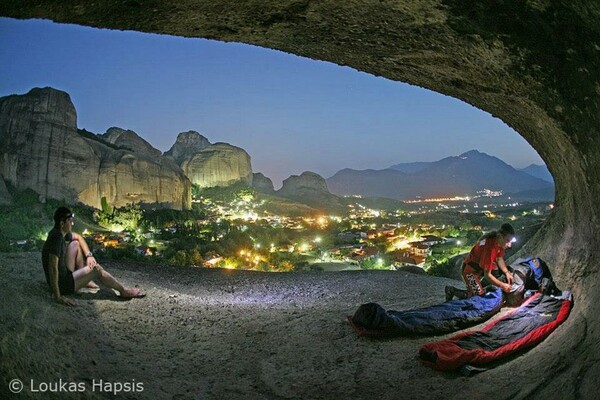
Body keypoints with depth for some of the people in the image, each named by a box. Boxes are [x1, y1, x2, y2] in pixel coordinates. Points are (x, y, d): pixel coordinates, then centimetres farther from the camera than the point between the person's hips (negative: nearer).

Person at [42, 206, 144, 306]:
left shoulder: (62, 232, -2)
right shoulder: (56, 238, -28)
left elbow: (78, 237, 18)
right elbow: (53, 268, -32)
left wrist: (89, 255, 2)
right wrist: (58, 297, -32)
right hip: (62, 284, -9)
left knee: (76, 244, 9)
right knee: (97, 269, -7)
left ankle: (85, 280, 15)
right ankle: (124, 291, 6)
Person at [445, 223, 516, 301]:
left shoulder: (499, 241, -12)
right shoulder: (489, 247, -37)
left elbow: (499, 259, 6)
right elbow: (487, 275, -31)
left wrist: (507, 273, -8)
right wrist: (502, 285, -25)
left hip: (481, 266, 9)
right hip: (470, 270, -9)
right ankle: (452, 290, 2)